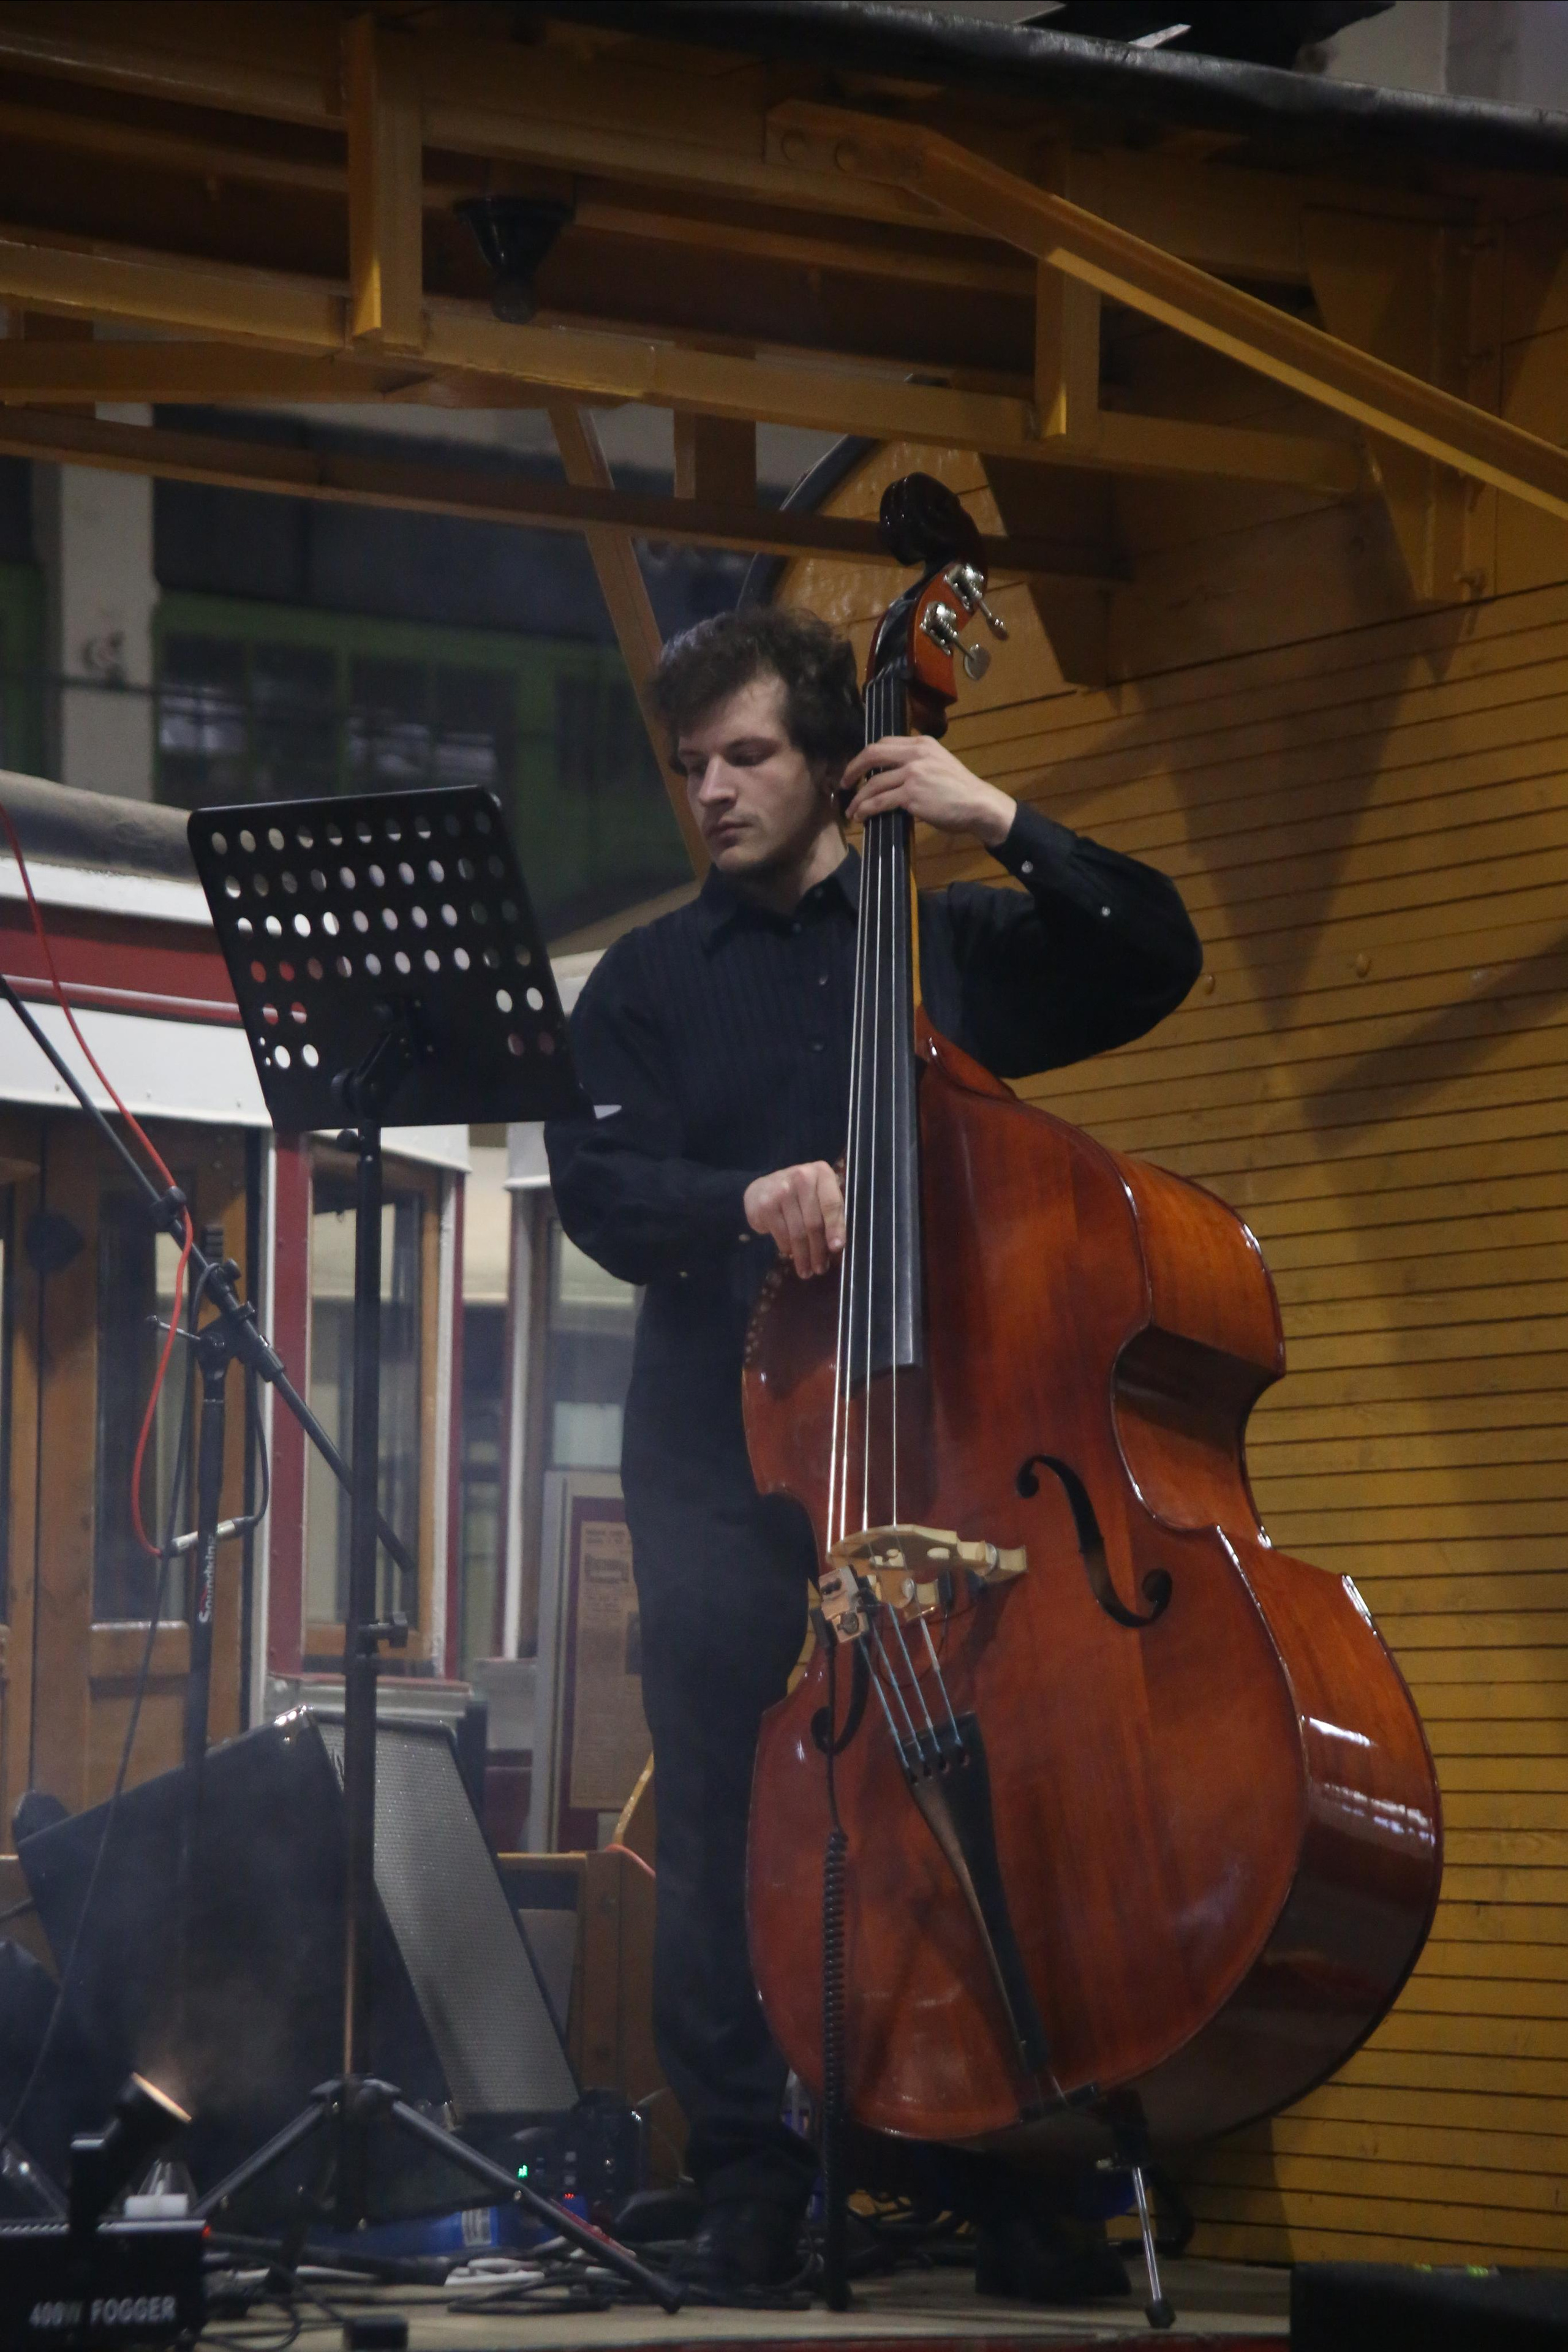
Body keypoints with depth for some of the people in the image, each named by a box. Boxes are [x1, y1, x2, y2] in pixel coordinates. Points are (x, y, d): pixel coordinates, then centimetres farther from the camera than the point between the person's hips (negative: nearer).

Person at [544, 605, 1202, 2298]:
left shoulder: (953, 946, 13)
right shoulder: (650, 981, 13)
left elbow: (1155, 960, 2)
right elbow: (593, 1187, 0)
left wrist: (1005, 824, -7)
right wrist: (746, 1201, -21)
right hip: (723, 1461, 1)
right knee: (725, 1822, -2)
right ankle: (749, 2187, 5)